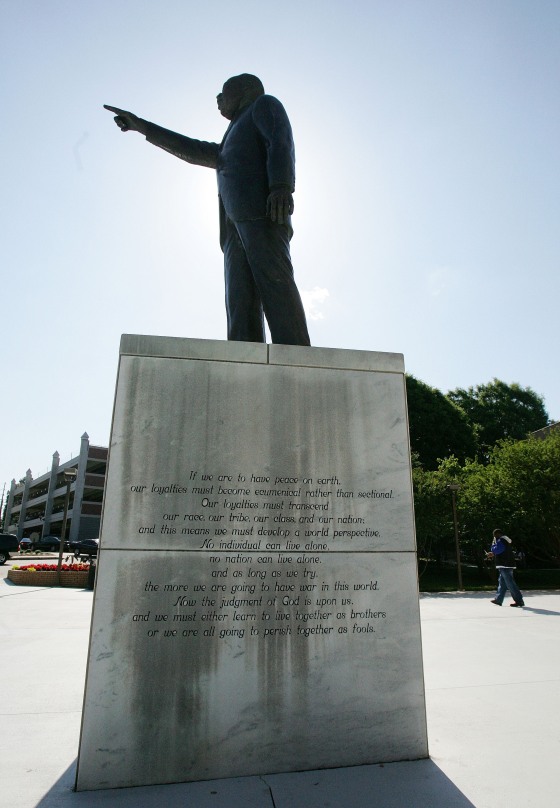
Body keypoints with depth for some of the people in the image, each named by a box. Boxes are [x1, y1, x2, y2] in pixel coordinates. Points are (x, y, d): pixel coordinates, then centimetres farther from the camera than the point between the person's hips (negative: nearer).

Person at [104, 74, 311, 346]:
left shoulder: (264, 104, 21)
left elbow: (281, 142, 2)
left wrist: (281, 186, -19)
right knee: (240, 300, -15)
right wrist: (140, 126, 51)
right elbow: (193, 151, 48)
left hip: (262, 210, -7)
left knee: (274, 282, -26)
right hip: (236, 223, 7)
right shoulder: (230, 148, 43)